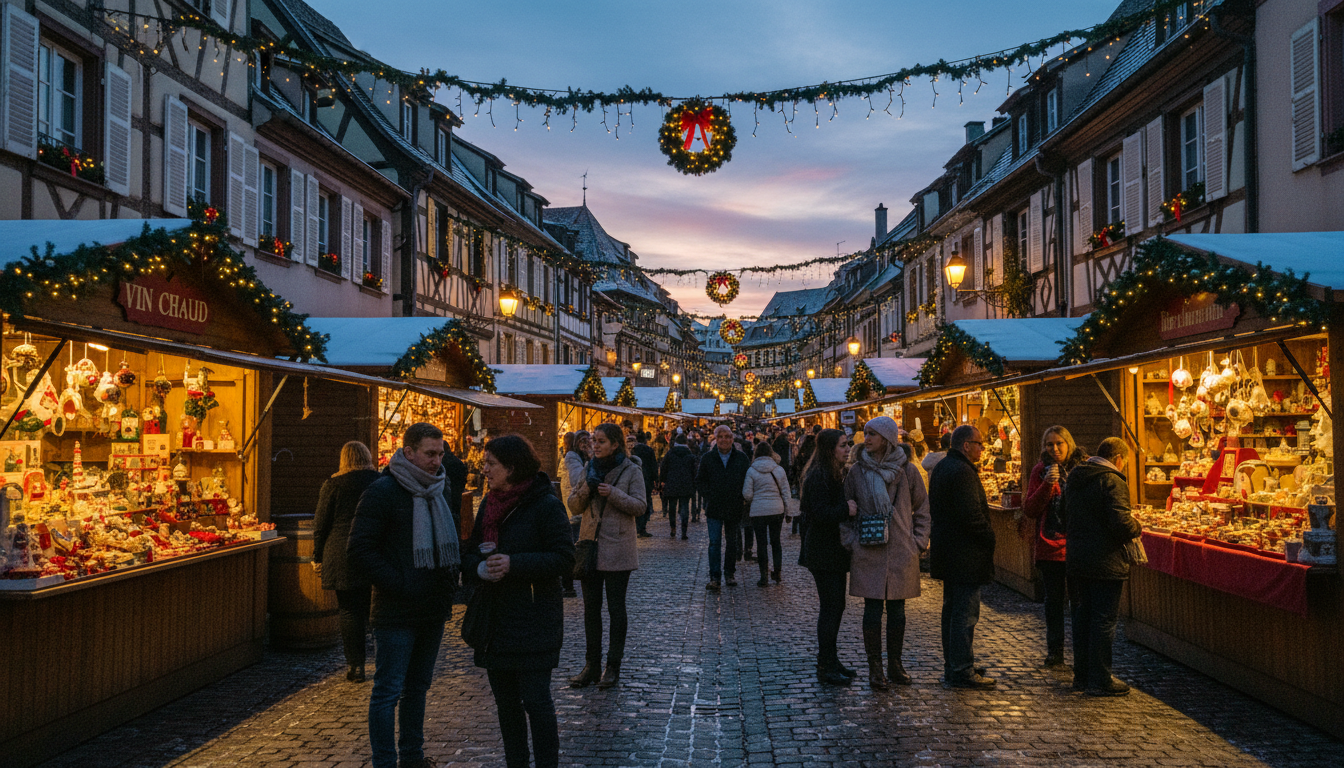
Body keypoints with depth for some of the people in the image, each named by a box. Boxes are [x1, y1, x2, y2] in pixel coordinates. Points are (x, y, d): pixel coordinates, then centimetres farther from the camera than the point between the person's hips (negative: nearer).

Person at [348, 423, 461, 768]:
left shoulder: (443, 489, 9)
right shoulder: (383, 491, -12)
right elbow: (360, 550, -15)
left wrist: (450, 577, 8)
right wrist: (399, 585, -18)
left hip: (434, 608, 7)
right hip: (397, 610, -7)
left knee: (418, 686, 17)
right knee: (388, 691, 0)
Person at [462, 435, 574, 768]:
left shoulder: (545, 504, -11)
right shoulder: (489, 503, 11)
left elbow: (564, 558, -14)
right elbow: (469, 552, 12)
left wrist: (514, 564, -22)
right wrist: (479, 568, -11)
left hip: (533, 620, -7)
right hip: (494, 620, 7)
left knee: (536, 700, -1)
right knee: (505, 700, 15)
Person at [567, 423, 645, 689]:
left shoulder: (631, 471, -4)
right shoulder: (590, 468, 9)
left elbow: (639, 506, -9)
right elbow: (574, 505, 7)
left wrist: (613, 494, -21)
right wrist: (585, 490, -13)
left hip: (617, 549, -5)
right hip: (590, 546, 5)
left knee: (616, 609, 3)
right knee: (591, 608, 9)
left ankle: (613, 667, 13)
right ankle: (592, 665, 17)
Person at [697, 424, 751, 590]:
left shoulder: (742, 458, 1)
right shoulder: (707, 458, 1)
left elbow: (748, 480, 7)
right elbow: (700, 480, 7)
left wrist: (741, 497, -1)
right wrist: (708, 497, -3)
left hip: (734, 507, 1)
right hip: (714, 508, -1)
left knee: (732, 542, 12)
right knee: (715, 542, -8)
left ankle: (730, 573, 27)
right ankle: (714, 577, -7)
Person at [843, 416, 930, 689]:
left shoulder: (907, 470, -1)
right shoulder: (857, 470, 1)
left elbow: (922, 507, 8)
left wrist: (919, 540, 2)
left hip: (901, 551, 0)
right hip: (868, 551, 0)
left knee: (897, 609, 9)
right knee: (873, 609, 1)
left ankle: (895, 664, 22)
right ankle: (874, 668, 11)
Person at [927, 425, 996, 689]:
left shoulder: (941, 467, 14)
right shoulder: (962, 472, -19)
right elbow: (971, 515, -25)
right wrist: (989, 538, -10)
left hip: (947, 551, 11)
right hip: (965, 555, -11)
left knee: (952, 609, 17)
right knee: (965, 612, -5)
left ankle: (953, 665, 27)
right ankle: (961, 671, 0)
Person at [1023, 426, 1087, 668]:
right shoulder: (1041, 470, 3)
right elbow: (1030, 510, -4)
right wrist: (1047, 484, -16)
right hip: (1050, 545, 1)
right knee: (1053, 599, 8)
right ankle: (1054, 650, 18)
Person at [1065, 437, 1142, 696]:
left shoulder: (1074, 479, 12)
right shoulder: (1112, 482, -15)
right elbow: (1121, 522, -23)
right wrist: (1136, 529, -3)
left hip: (1076, 559, 8)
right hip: (1105, 562, -8)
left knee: (1083, 616, 15)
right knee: (1104, 619, -1)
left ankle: (1081, 675, 22)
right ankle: (1099, 680, 3)